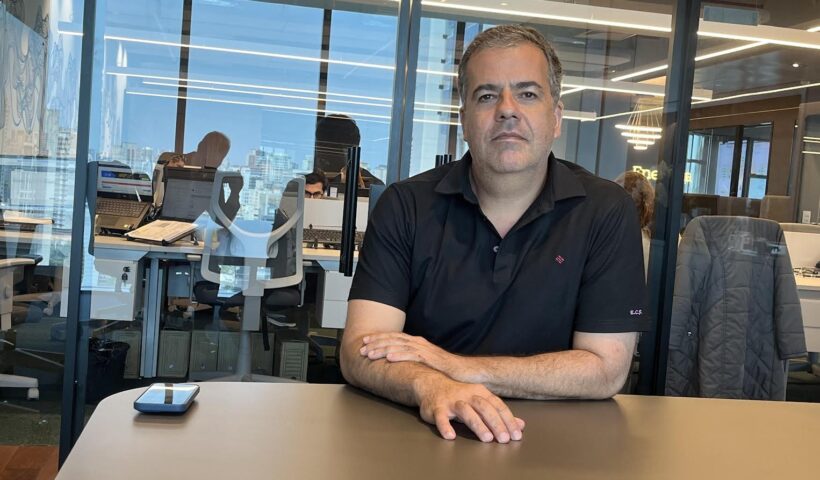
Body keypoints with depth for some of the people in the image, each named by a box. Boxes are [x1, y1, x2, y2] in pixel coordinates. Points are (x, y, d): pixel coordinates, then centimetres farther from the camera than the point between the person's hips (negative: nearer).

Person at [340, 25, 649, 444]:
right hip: (417, 434, 1)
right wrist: (432, 387, -32)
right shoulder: (405, 206, -3)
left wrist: (455, 367, -14)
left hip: (549, 443, 0)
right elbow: (359, 351, -11)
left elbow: (605, 370, -8)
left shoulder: (607, 213, -5)